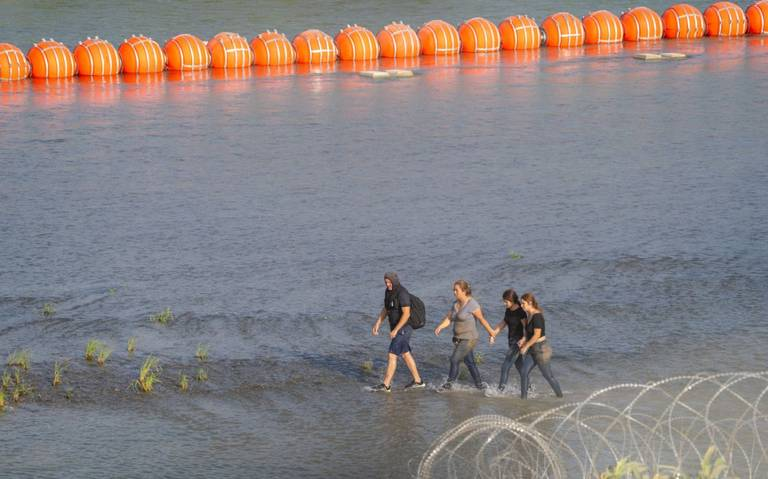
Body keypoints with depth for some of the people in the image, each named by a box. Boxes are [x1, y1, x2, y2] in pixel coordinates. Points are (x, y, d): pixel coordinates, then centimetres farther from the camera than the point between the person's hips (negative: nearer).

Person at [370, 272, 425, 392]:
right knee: (405, 354, 18)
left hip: (403, 328, -10)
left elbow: (406, 314, -28)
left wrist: (395, 330, -28)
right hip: (396, 327, 10)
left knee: (392, 356, -7)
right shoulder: (389, 291, 5)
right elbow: (386, 309, 12)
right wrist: (377, 324, 3)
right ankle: (417, 380, 29)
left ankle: (386, 385, -1)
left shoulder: (402, 294, -26)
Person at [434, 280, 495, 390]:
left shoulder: (472, 304, -17)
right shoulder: (456, 304, 6)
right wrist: (440, 327, -18)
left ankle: (449, 383, 0)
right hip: (459, 339, 8)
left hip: (469, 339, -8)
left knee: (455, 359, -10)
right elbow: (448, 319, 0)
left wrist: (490, 332, 1)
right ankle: (480, 384, 26)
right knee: (469, 362, 15)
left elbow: (482, 319, -8)